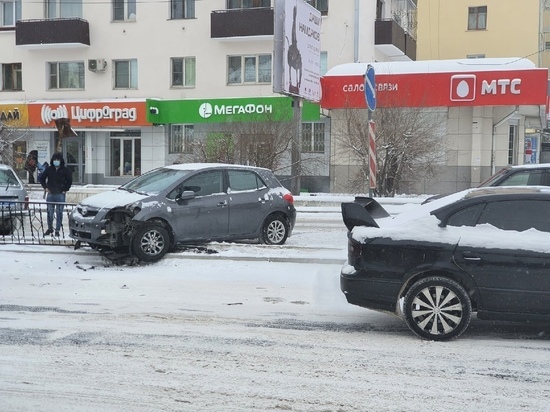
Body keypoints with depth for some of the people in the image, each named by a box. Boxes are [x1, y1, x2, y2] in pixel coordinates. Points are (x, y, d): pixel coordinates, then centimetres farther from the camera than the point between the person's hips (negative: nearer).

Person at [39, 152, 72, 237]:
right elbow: (42, 178, 15)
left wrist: (65, 190, -2)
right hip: (50, 194, 2)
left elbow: (69, 181, 5)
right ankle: (50, 228, 20)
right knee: (49, 213, 6)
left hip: (60, 195, -2)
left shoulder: (65, 170, -1)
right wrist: (45, 187, 6)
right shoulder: (49, 169, 5)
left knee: (59, 213, 0)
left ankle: (57, 230, 6)